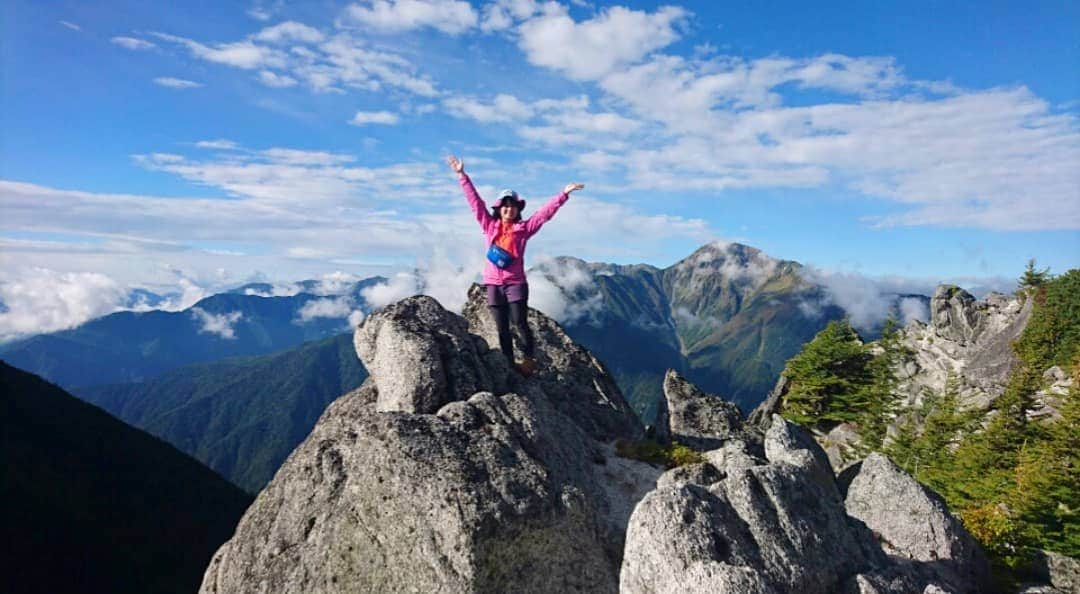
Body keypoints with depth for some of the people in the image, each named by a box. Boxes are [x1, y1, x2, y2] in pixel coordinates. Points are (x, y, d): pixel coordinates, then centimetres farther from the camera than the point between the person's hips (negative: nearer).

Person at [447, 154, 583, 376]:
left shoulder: (524, 228, 4)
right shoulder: (490, 225, 8)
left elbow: (545, 212, 0)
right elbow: (475, 201, 7)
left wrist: (564, 194, -6)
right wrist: (462, 175, 6)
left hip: (516, 282, -2)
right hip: (493, 283, 2)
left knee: (520, 323, -10)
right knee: (502, 328, 5)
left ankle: (528, 360, 1)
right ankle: (509, 365, 9)